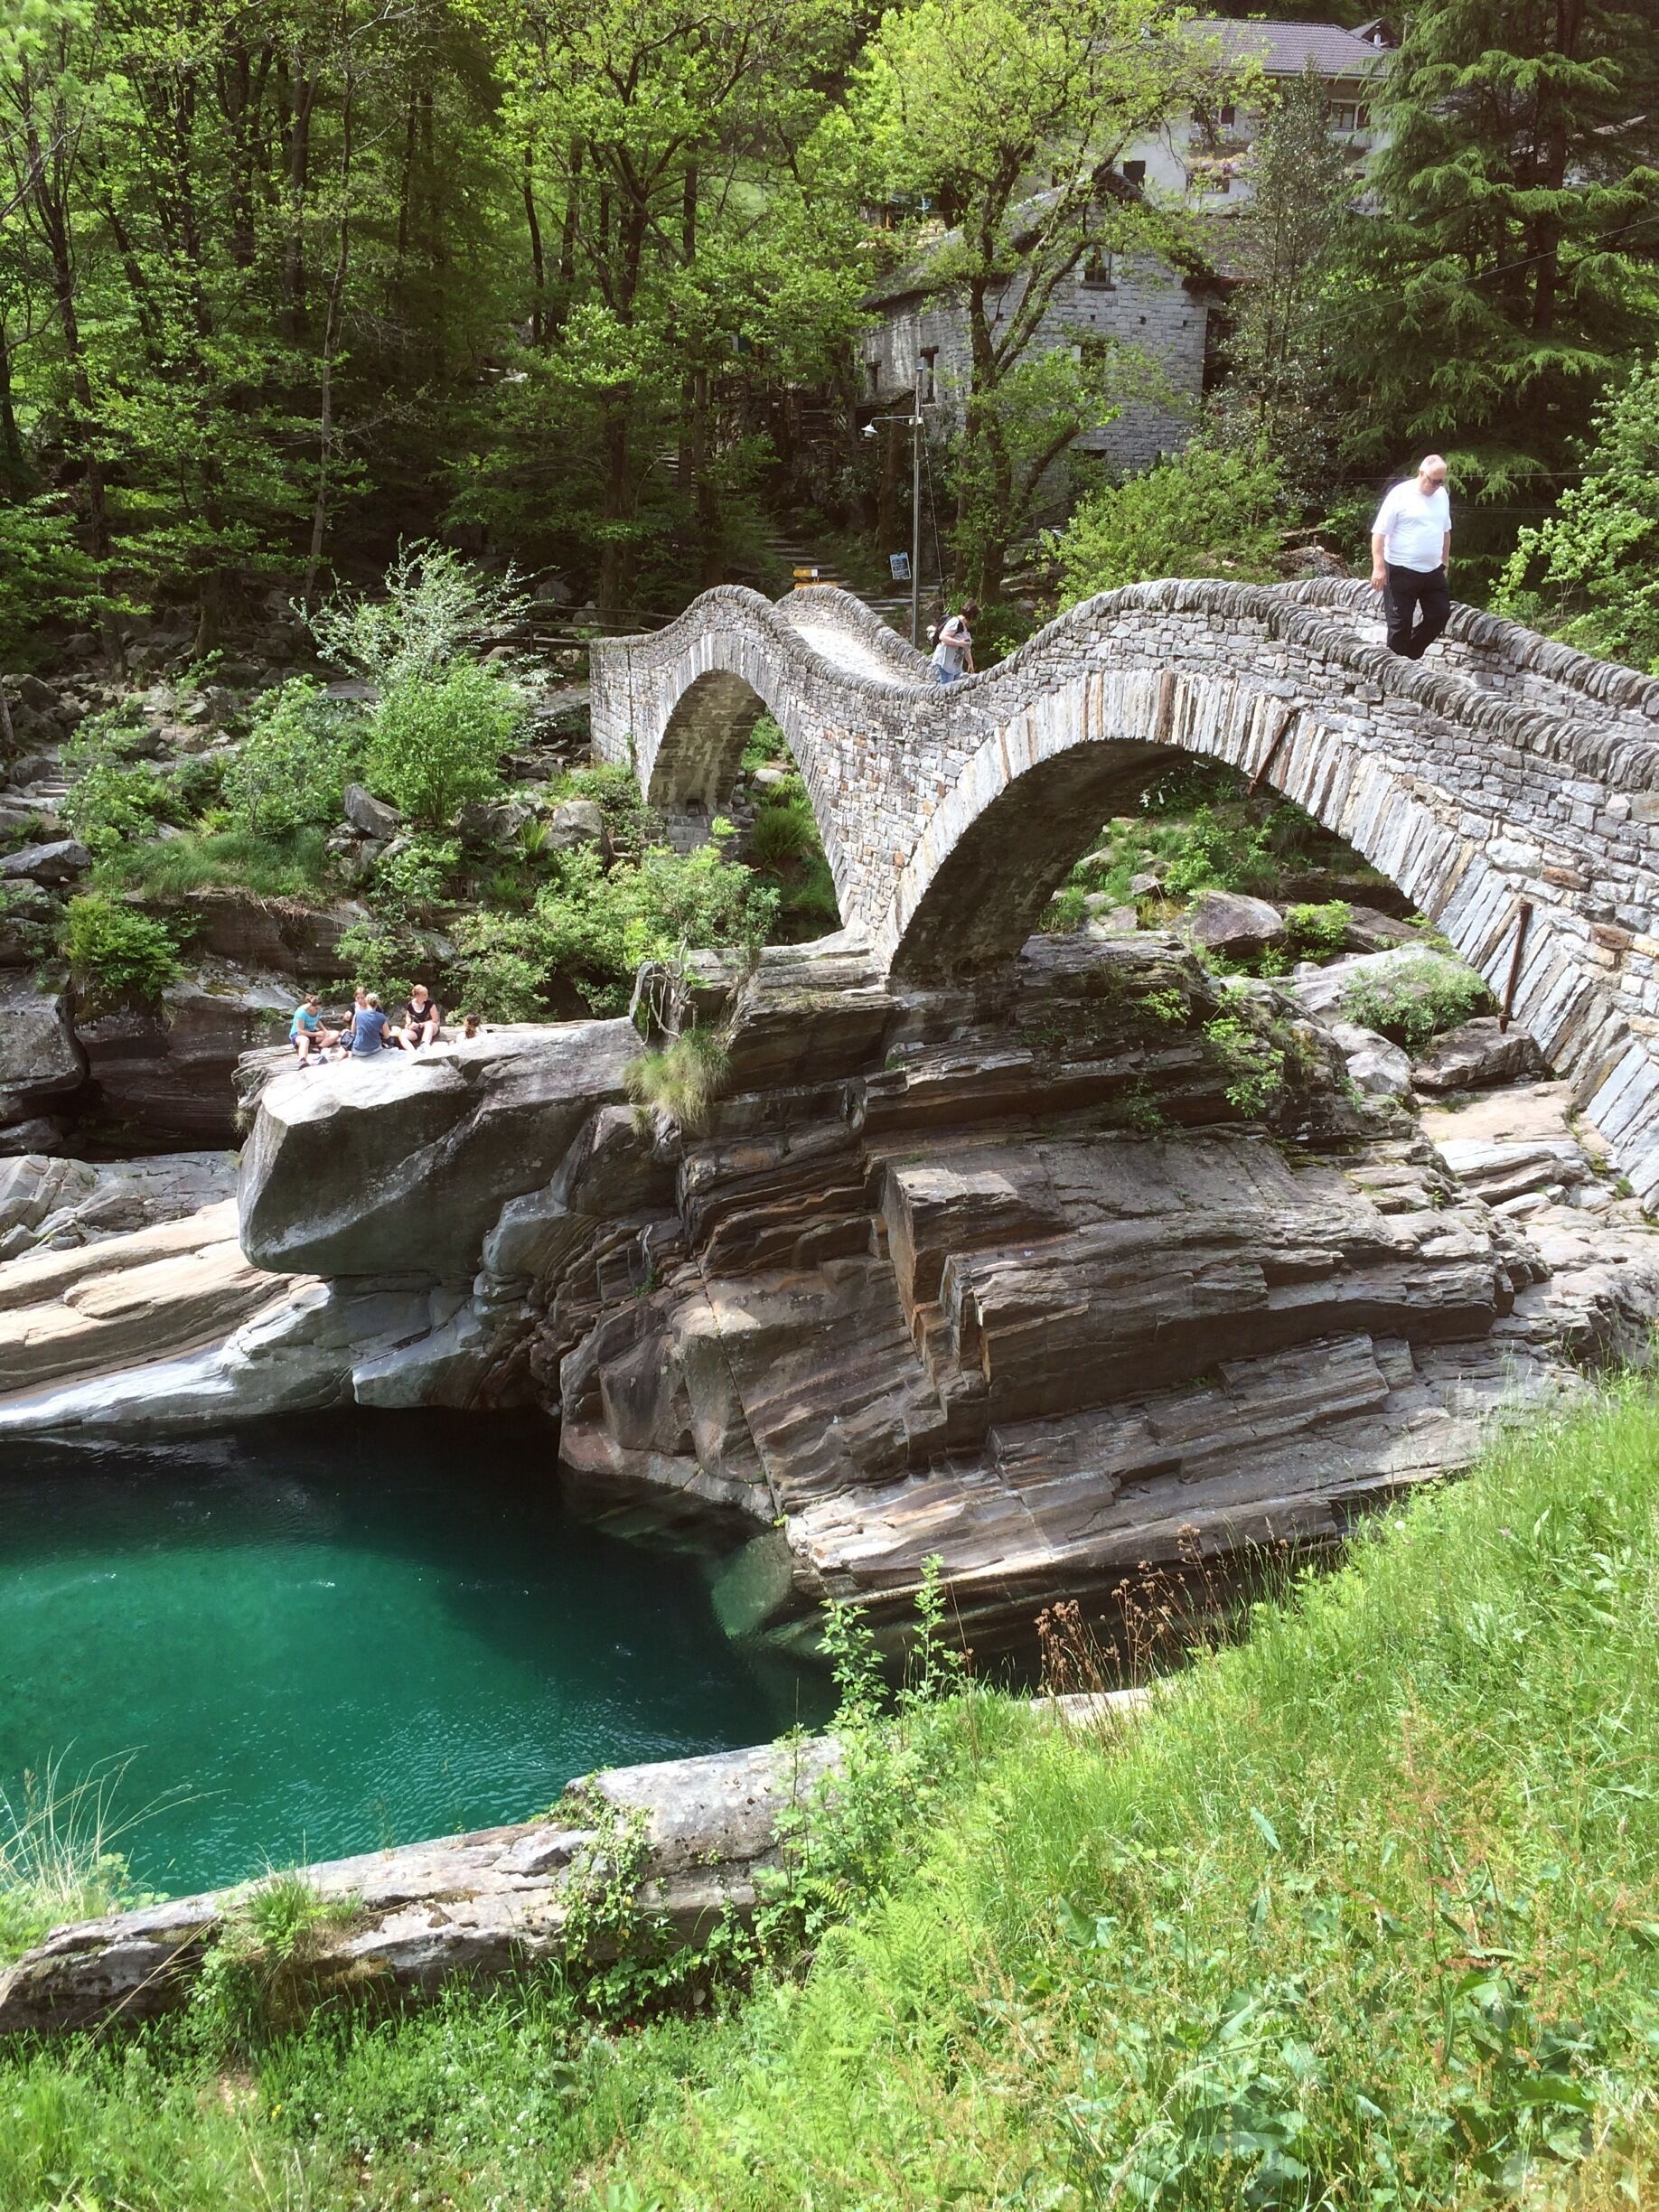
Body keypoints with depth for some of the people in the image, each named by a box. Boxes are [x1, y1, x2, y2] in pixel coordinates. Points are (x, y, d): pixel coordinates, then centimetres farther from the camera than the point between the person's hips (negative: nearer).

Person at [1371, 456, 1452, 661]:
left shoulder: (1442, 495, 8)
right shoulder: (1400, 495, -12)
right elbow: (1379, 533, -14)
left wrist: (1445, 562, 21)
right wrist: (1379, 567, -20)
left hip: (1433, 571, 7)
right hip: (1402, 571, -7)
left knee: (1440, 614, 7)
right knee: (1400, 623, -3)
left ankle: (1410, 655, 21)